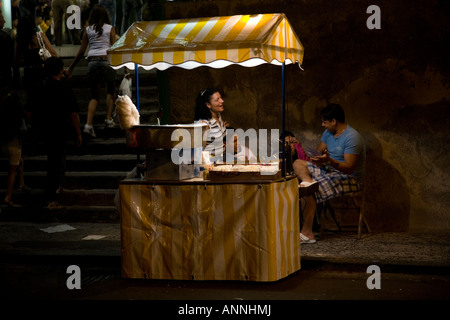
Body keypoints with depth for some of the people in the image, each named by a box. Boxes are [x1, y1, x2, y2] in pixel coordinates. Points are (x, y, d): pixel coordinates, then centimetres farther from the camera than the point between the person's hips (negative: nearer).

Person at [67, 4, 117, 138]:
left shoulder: (88, 30, 11)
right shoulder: (110, 28, 6)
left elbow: (81, 52, 10)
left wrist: (70, 68, 17)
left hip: (92, 62, 2)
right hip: (107, 60, -2)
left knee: (95, 96, 8)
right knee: (111, 91, 20)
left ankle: (89, 124, -7)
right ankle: (109, 119, 12)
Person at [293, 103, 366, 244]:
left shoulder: (352, 137, -21)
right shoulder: (328, 132, 7)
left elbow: (349, 168, -26)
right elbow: (319, 151, 15)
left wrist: (329, 160, -40)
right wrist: (318, 160, -11)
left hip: (350, 178, -9)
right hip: (329, 170, 10)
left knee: (312, 191, -29)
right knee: (298, 163, -1)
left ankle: (307, 234, -27)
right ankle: (308, 181, -32)